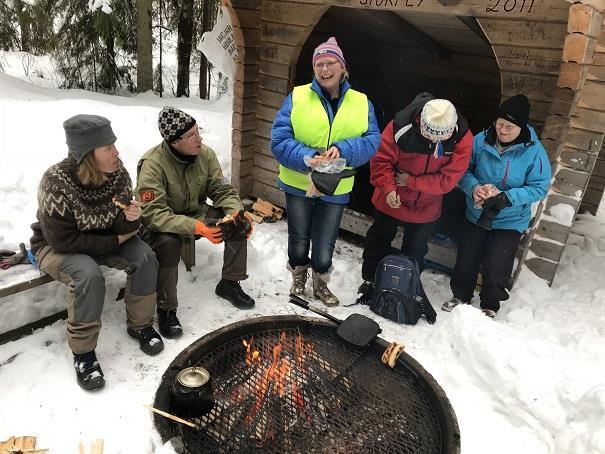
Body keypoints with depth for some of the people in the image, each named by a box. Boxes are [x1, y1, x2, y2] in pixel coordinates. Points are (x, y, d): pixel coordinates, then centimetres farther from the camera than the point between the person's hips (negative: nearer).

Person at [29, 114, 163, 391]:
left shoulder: (117, 173, -16)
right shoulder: (56, 182, -30)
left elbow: (121, 228, -8)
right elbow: (63, 240, -26)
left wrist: (131, 219, -32)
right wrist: (115, 241, -22)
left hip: (103, 239, 5)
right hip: (56, 247, -4)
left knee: (145, 257, -19)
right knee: (89, 275, -34)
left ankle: (139, 325, 1)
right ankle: (82, 352, -13)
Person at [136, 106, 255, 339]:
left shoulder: (206, 154, -10)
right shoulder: (152, 164, -27)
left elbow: (222, 190, -3)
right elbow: (153, 214, -34)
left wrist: (236, 211, -25)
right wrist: (196, 227, -44)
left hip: (197, 213, 5)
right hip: (162, 224, -5)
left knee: (240, 223, -14)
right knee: (169, 242, -38)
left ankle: (229, 284, 6)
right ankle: (166, 309, -16)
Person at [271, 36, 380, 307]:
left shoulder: (361, 102, 0)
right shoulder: (297, 97, -7)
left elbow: (372, 141, -9)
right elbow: (279, 140, -12)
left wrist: (344, 150, -27)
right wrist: (305, 158, -29)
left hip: (335, 189, 1)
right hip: (298, 184, -1)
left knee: (324, 250, 8)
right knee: (299, 242, 15)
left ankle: (320, 285, 40)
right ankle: (298, 279, 46)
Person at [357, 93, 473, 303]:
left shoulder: (462, 138, -23)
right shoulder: (401, 126, -28)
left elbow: (448, 179, -22)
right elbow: (382, 160, -19)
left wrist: (410, 181, -25)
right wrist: (388, 188, -32)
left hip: (426, 208, 1)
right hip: (391, 200, -1)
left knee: (415, 252, 19)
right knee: (378, 241, 19)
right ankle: (369, 281, 42)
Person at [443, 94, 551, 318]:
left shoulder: (534, 151, -17)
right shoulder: (481, 141, -12)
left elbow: (539, 187, -13)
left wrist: (507, 197, -27)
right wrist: (473, 187, -24)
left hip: (510, 221, -2)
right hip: (476, 214, 3)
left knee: (494, 266, 1)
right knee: (466, 261, 14)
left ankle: (490, 306, 29)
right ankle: (460, 296, 40)